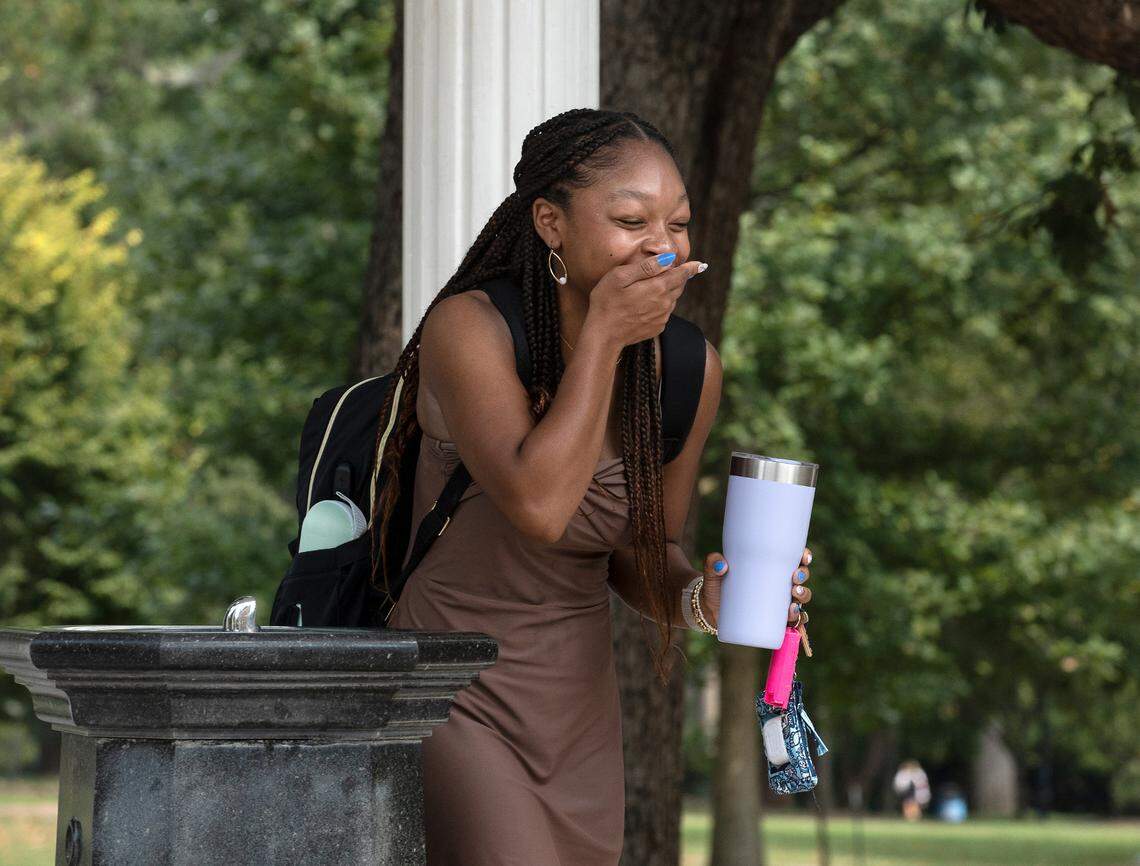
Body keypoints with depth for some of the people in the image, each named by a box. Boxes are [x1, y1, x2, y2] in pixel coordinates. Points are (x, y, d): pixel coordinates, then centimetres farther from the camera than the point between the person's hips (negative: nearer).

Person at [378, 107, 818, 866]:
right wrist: (603, 335, -24)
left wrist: (700, 596, -11)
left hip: (579, 716, 6)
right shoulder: (468, 328, -15)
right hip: (454, 702, -6)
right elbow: (539, 506, -29)